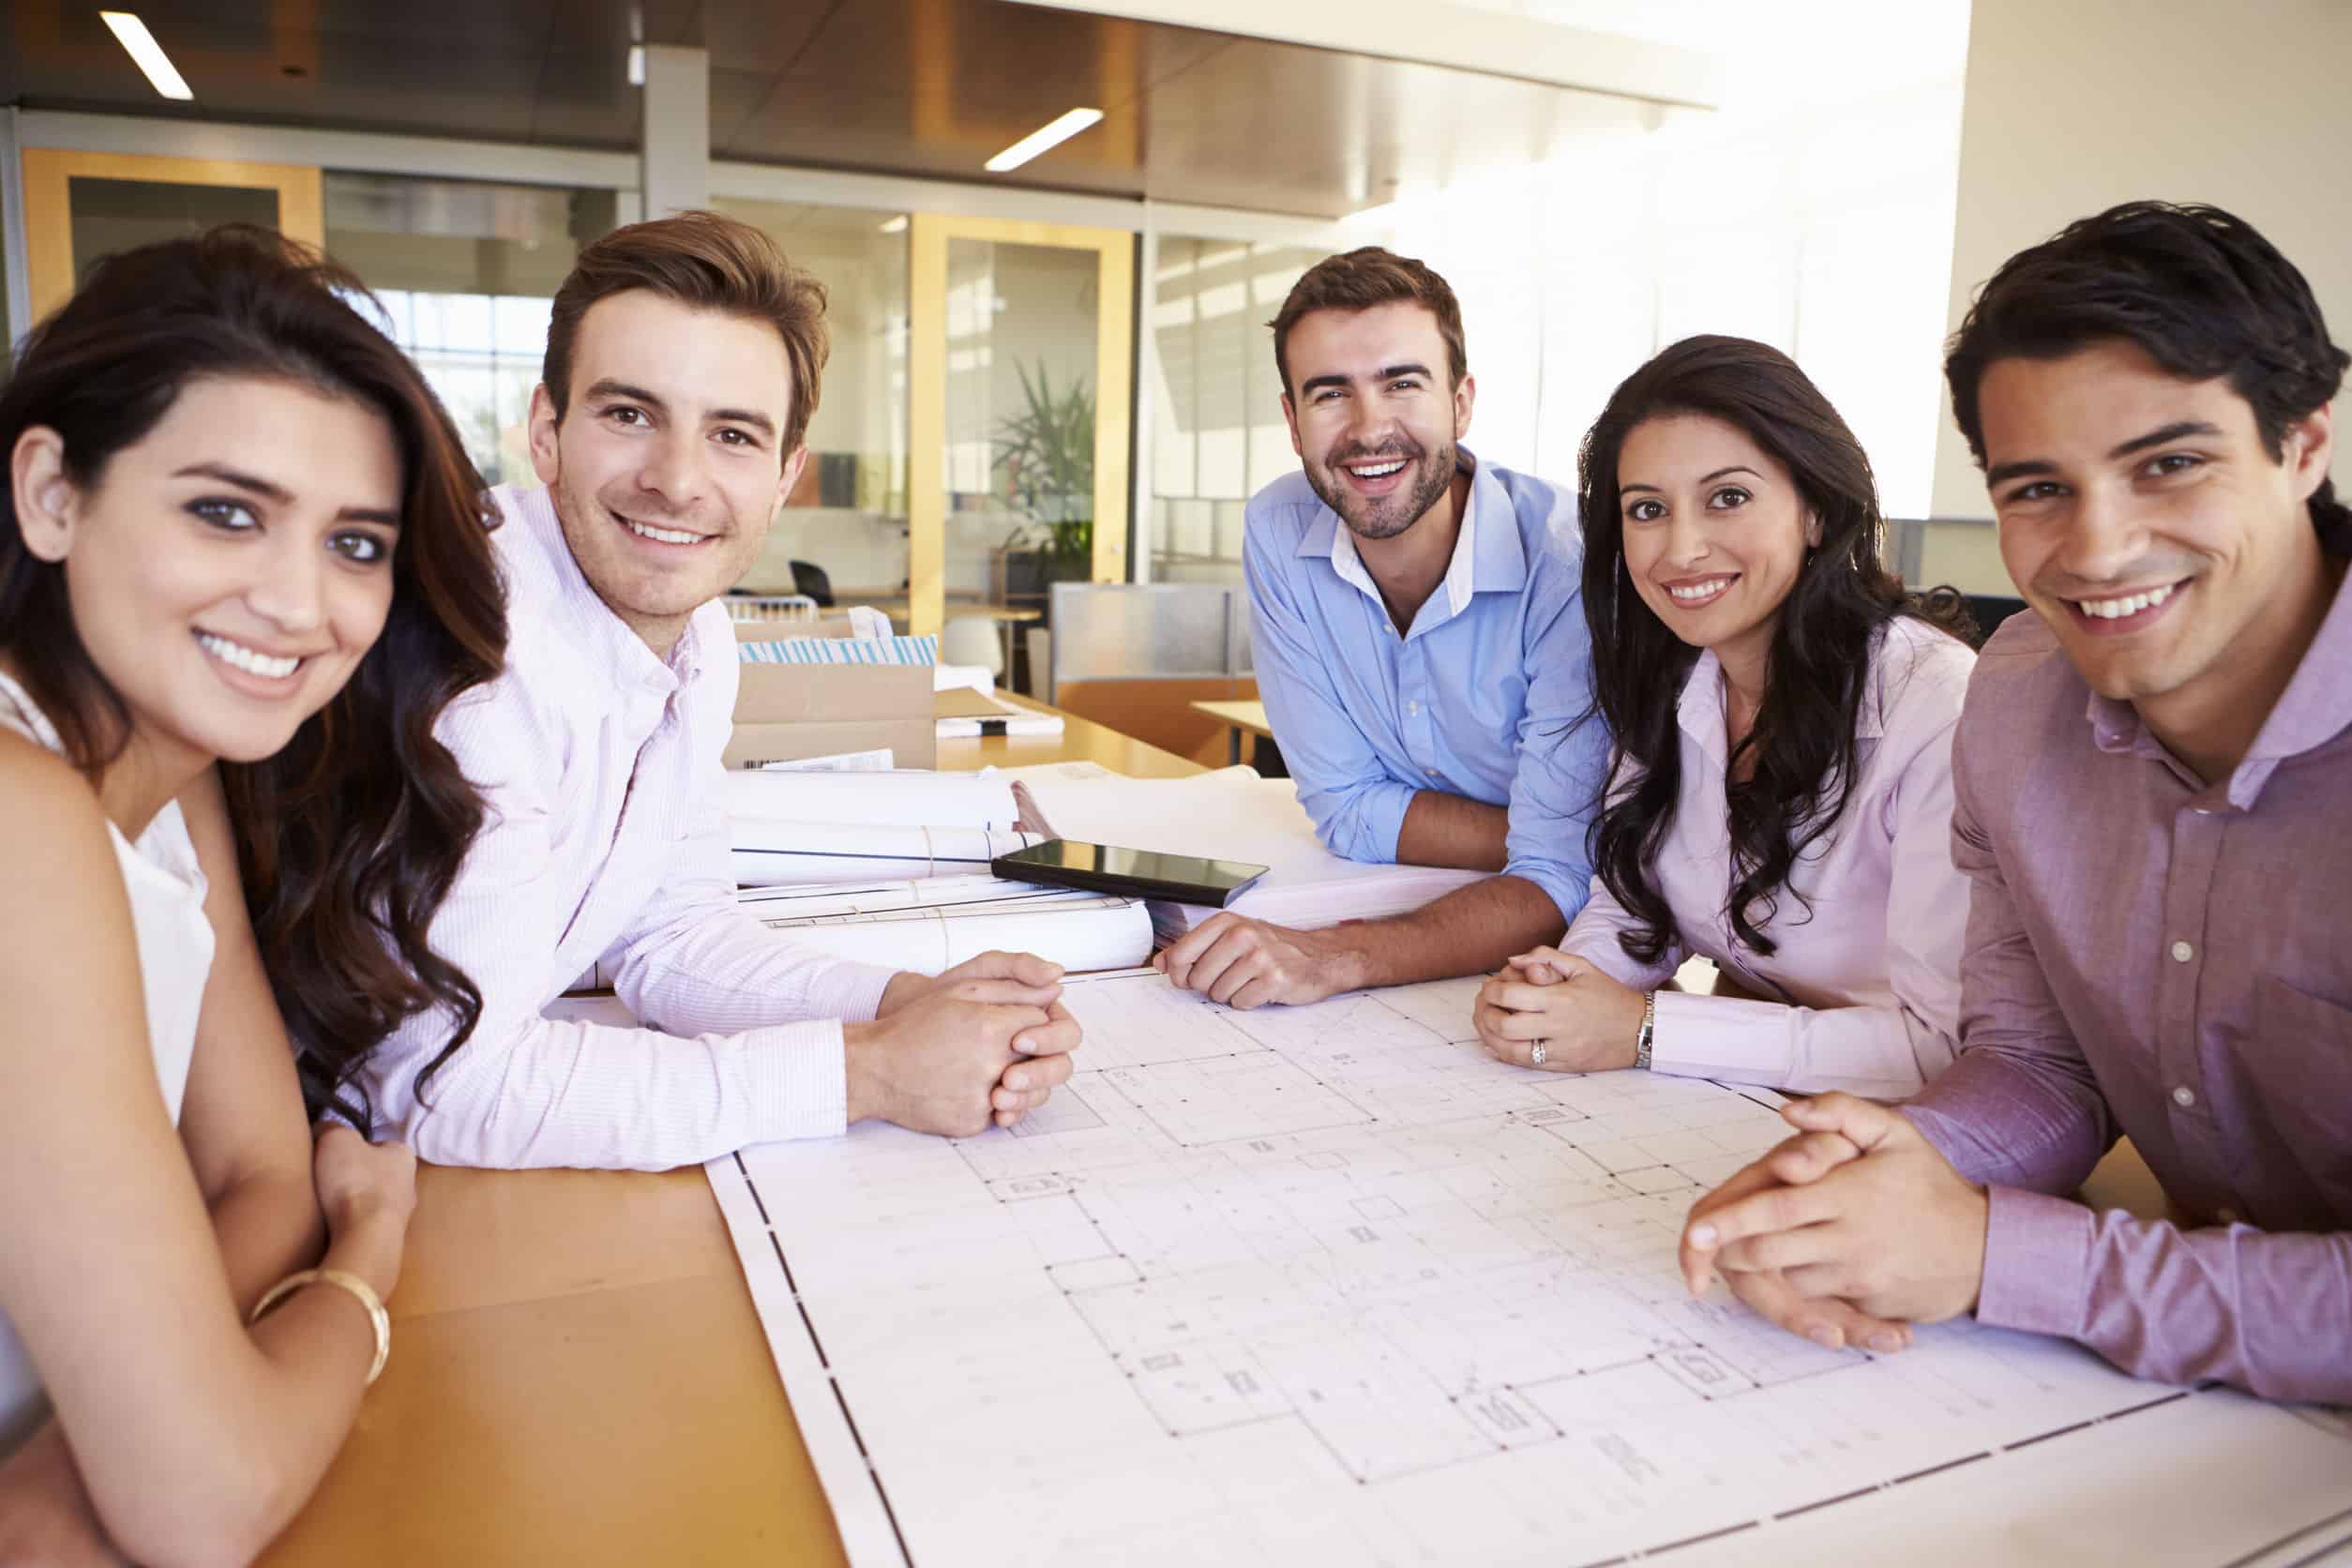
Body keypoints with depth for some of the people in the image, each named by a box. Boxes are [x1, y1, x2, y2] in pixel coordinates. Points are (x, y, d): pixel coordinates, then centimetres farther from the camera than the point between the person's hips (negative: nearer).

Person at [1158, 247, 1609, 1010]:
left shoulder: (1568, 557, -23)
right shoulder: (1278, 534, -11)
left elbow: (1566, 881, -25)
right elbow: (1347, 810, -8)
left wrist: (1334, 956, -39)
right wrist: (1561, 838, -20)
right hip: (1404, 912, 3)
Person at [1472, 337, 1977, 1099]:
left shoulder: (1935, 706, -21)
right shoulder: (1669, 680, 1)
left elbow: (1946, 1043, -22)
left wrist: (1646, 1031, -23)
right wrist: (1569, 983, -14)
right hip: (1729, 1106, 6)